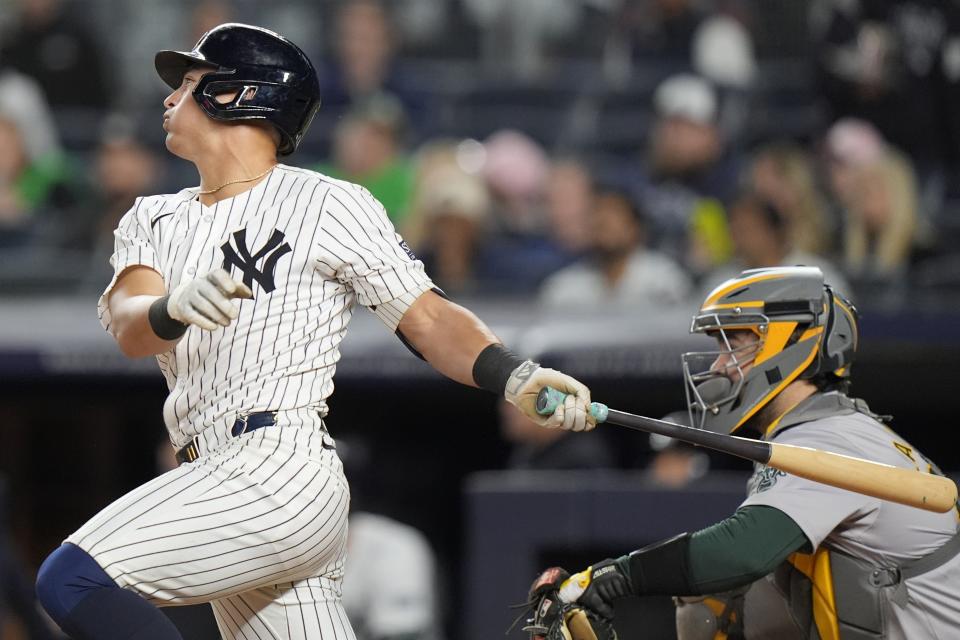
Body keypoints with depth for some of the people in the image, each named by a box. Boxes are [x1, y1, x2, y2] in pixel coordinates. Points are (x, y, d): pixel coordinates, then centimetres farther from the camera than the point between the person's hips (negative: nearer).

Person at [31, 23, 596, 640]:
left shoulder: (327, 205, 2)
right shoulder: (154, 220, 19)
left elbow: (429, 318, -1)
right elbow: (129, 326, 0)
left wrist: (517, 377, -19)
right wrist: (176, 306, -25)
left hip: (282, 472, -7)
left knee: (73, 580, -22)